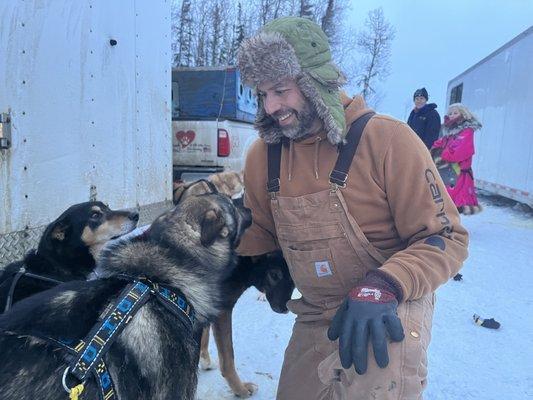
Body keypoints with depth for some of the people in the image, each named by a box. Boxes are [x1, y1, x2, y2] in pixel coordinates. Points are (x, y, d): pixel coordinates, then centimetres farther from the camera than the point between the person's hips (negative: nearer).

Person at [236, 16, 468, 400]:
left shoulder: (387, 139, -20)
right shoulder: (264, 154, -4)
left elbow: (447, 237, -17)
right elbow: (260, 232, 9)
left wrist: (382, 289, -32)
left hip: (390, 310, -4)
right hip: (315, 317, 5)